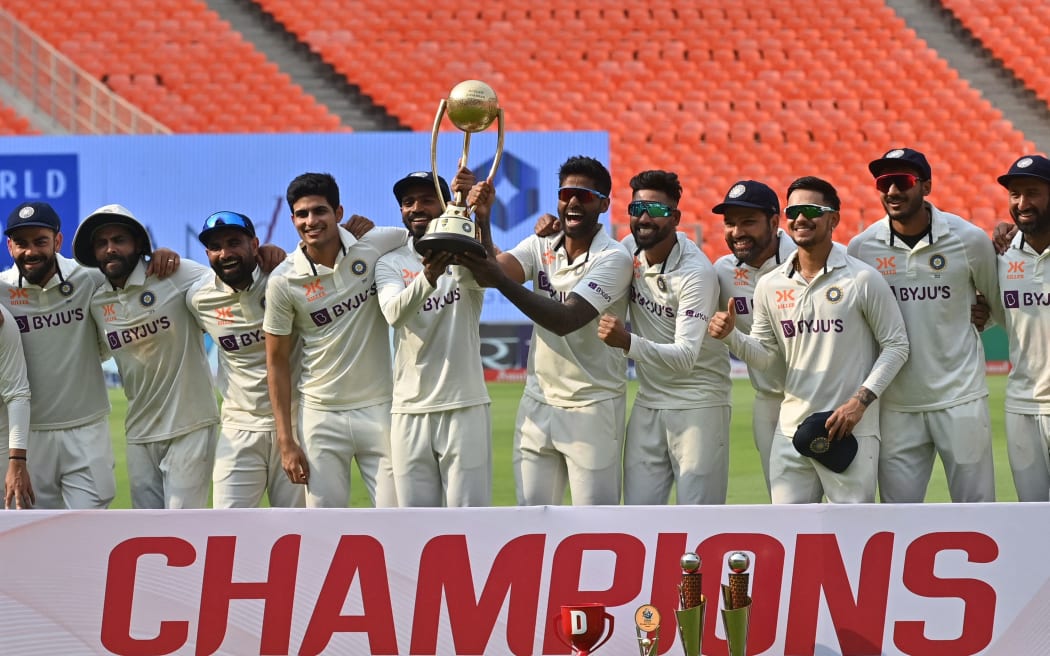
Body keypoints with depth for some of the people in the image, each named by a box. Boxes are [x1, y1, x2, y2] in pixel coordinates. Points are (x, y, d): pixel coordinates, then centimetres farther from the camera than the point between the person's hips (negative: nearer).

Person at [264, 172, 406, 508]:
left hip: (378, 408, 0)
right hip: (321, 416, 0)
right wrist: (286, 441, -3)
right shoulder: (284, 281, -7)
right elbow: (277, 362, 0)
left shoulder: (376, 246, -6)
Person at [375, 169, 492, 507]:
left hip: (465, 407, -2)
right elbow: (394, 313, -15)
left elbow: (475, 275, -25)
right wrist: (428, 277, -37)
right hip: (410, 412, 2)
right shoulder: (390, 263, 6)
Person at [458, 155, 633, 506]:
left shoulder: (614, 259, -12)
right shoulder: (541, 246, 7)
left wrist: (500, 280, -34)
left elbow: (565, 319, -25)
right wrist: (481, 218, -27)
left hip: (593, 408, -6)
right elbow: (494, 269, -11)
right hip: (538, 404, 6)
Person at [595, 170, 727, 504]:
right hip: (648, 404, 7)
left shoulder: (696, 273, -20)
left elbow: (685, 357, -28)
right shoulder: (631, 250, 0)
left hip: (698, 404, -6)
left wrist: (628, 343, -45)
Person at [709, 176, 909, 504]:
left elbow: (896, 345, -3)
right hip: (792, 430, 5)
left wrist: (861, 400, -13)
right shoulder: (770, 286, 8)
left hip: (851, 431, -5)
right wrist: (731, 336, -9)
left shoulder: (863, 280, -5)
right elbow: (765, 355, 12)